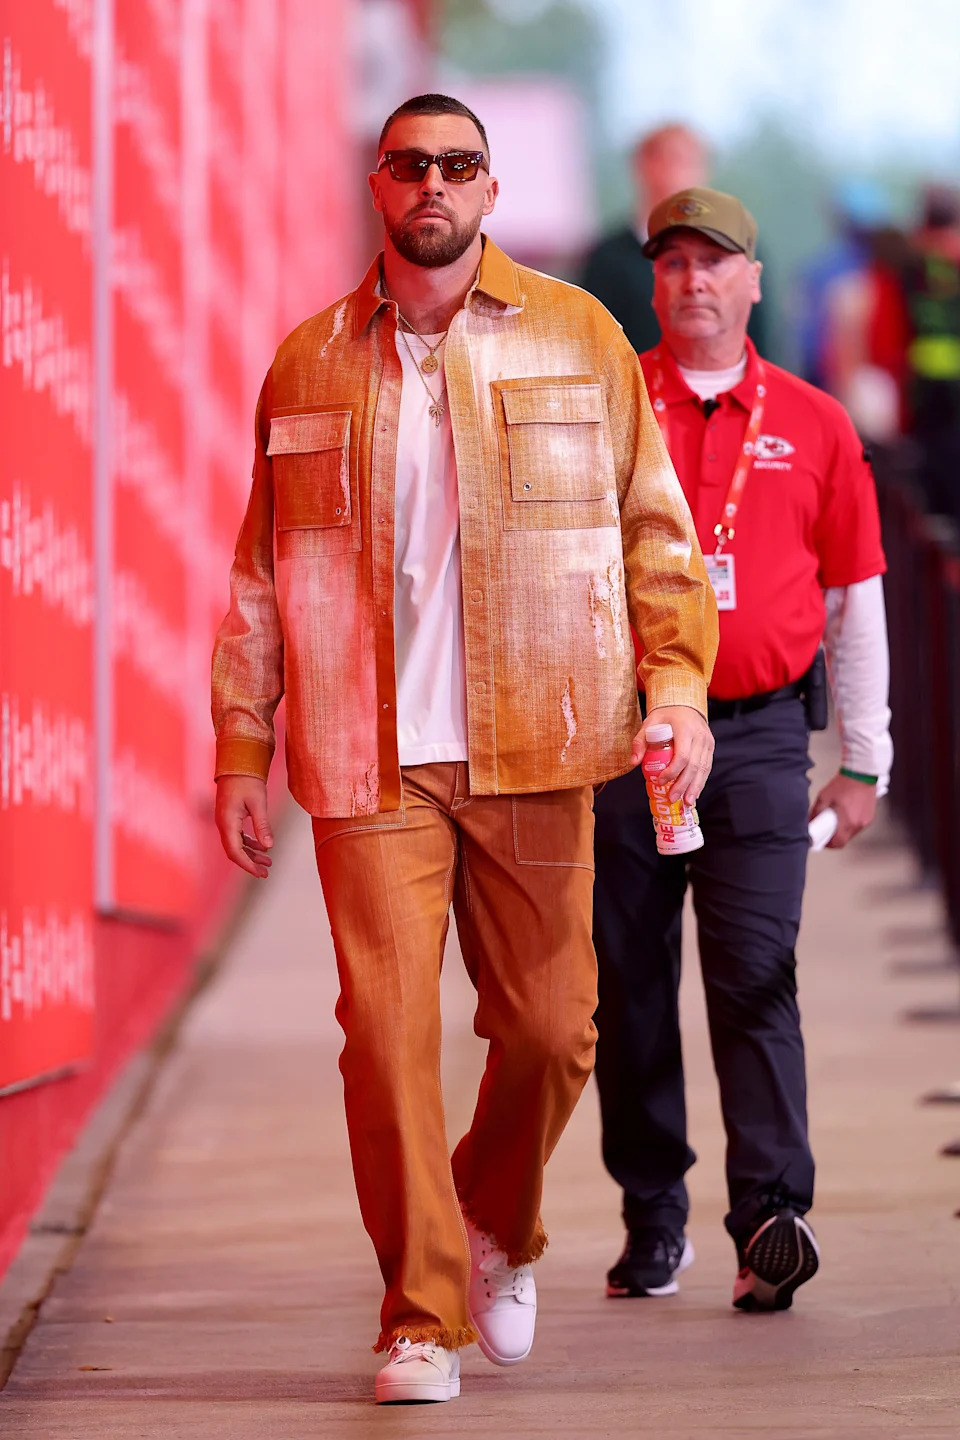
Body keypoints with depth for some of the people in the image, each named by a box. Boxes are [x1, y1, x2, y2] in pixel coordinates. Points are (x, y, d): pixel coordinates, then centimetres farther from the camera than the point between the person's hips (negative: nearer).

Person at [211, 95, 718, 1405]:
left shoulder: (578, 339, 5)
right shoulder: (311, 362, 7)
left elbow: (653, 525, 8)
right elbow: (262, 572, 11)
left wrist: (681, 683, -4)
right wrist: (242, 750, 7)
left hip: (532, 755, 0)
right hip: (371, 760, 0)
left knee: (550, 1028, 3)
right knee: (389, 1029, -8)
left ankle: (501, 1230, 33)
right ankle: (420, 1320, 1)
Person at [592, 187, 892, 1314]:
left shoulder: (812, 427, 9)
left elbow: (854, 597, 13)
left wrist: (864, 761, 11)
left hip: (758, 733, -1)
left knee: (755, 977, -10)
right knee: (630, 987, 4)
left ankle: (772, 1217, -16)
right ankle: (652, 1219, 13)